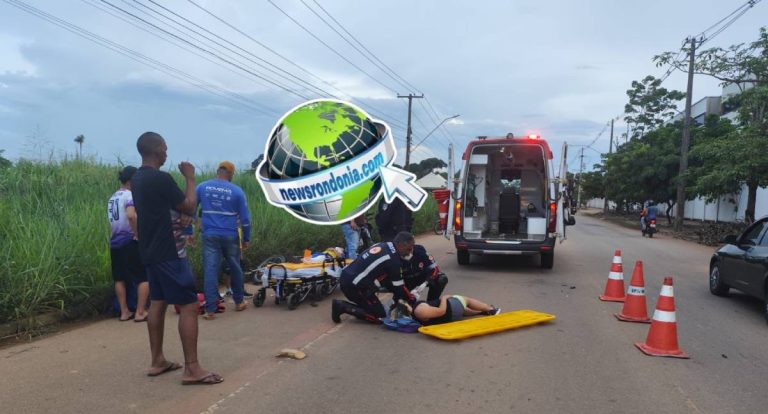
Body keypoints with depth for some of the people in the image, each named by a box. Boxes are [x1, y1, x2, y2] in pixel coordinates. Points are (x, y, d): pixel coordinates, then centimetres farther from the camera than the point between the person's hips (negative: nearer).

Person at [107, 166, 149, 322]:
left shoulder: (112, 198, 13)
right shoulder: (130, 196, -14)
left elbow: (113, 219, 17)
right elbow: (131, 215, -31)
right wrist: (138, 234, -22)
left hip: (115, 242, 9)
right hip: (130, 242, -8)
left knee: (120, 278, 13)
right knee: (144, 278, 0)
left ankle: (124, 312, 18)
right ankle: (140, 312, 0)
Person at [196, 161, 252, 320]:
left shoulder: (202, 187, 3)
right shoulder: (236, 191, -1)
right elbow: (245, 218, 0)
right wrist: (246, 238, 9)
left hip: (210, 235, 0)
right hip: (230, 236, 0)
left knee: (210, 271, 0)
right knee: (235, 268, 15)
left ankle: (210, 310, -1)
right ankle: (239, 302, 29)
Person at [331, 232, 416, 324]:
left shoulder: (383, 245, 10)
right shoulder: (392, 259, -17)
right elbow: (398, 286, -7)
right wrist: (411, 299, 9)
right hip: (354, 286, -9)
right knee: (380, 316, -1)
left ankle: (341, 304, 9)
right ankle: (343, 306, -4)